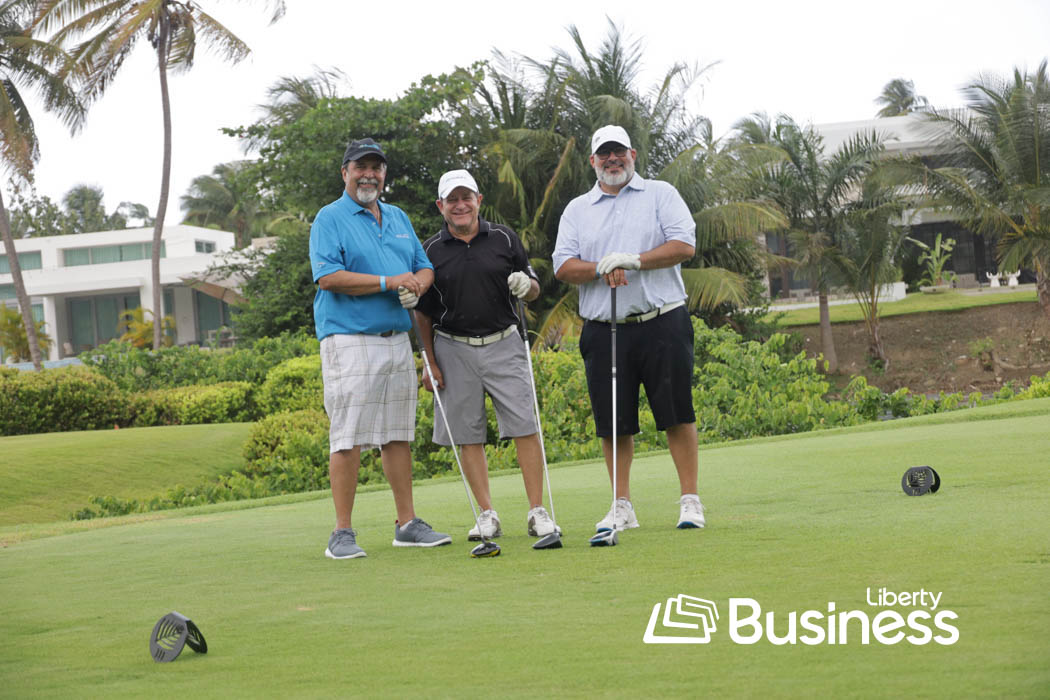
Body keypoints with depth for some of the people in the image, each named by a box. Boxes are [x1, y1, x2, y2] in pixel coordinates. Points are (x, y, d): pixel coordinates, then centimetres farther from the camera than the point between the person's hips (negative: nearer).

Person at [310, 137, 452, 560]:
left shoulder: (398, 218, 19)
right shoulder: (330, 219, -2)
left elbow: (424, 266, 20)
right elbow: (328, 277, -14)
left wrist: (418, 283, -4)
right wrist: (389, 282, -15)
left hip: (397, 340, 7)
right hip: (350, 339, -7)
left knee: (398, 435, 10)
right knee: (348, 439, -8)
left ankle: (407, 524, 16)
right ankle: (342, 534, -5)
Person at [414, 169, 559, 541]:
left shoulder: (504, 238, 4)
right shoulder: (431, 251, 2)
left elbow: (533, 289, 12)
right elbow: (423, 313, 7)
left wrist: (526, 285, -12)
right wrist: (430, 363, 3)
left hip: (503, 345, 0)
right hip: (454, 351, 0)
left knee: (525, 427, -7)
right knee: (468, 435, 2)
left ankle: (537, 512, -3)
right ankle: (487, 515, 10)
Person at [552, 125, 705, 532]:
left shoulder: (661, 194, 9)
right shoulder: (576, 210, 15)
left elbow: (684, 245, -4)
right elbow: (563, 266, 5)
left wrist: (634, 260, -15)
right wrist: (602, 270, -14)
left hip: (662, 323, -2)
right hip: (603, 329, 2)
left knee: (677, 415, -3)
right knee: (614, 423, 3)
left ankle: (690, 501, 1)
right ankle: (622, 507, 11)